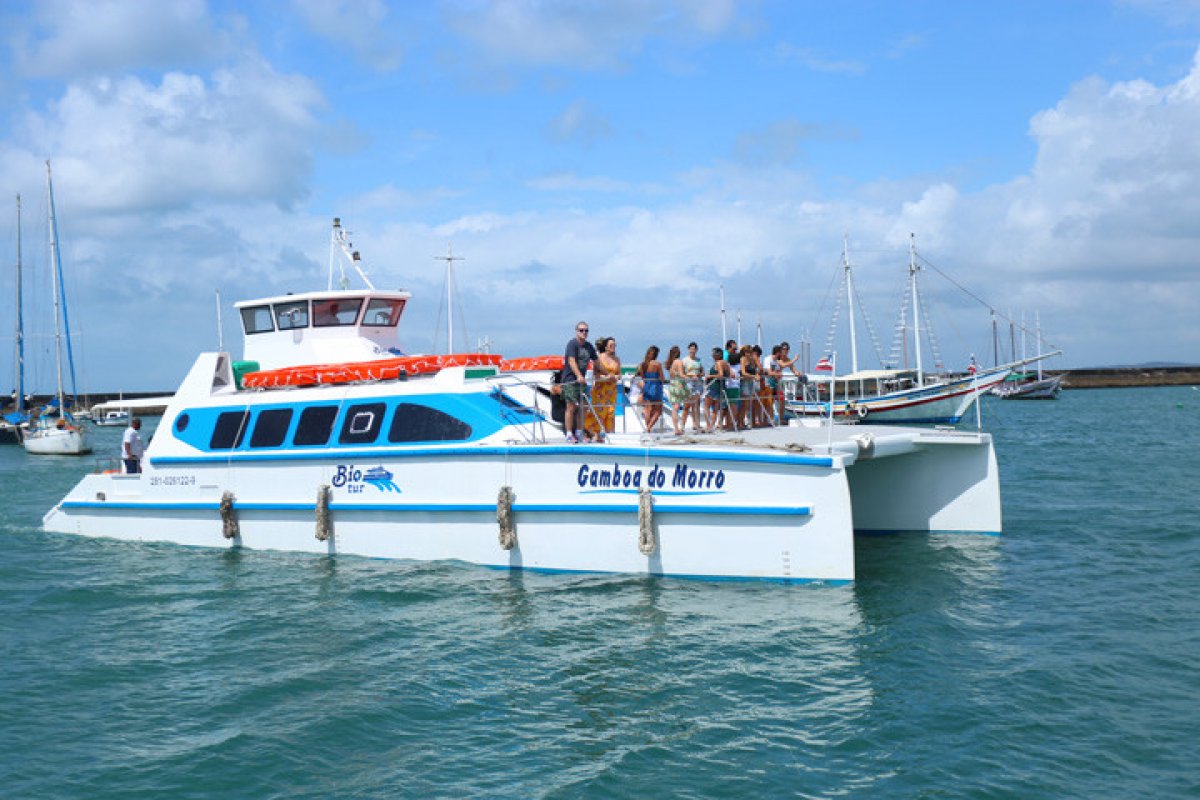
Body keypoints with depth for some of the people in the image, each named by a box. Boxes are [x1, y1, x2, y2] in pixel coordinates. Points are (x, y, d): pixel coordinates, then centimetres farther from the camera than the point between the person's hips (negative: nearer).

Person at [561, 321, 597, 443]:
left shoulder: (589, 346, 12)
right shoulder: (572, 344, -10)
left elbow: (596, 362, 23)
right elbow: (572, 361, -23)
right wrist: (579, 376, -36)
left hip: (581, 380, 7)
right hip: (570, 379, -7)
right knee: (571, 407, -9)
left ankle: (578, 434, 14)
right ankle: (569, 435, -8)